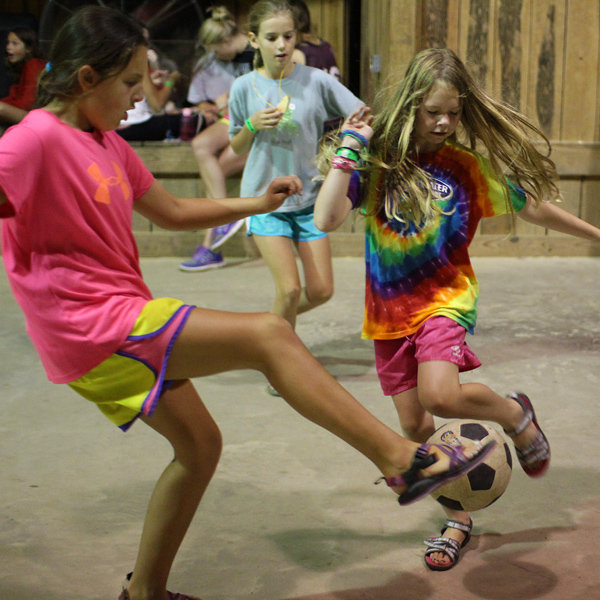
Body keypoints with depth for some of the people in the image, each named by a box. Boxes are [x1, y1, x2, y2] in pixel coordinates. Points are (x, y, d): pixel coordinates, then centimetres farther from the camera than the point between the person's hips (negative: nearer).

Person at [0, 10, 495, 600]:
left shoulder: (106, 143, 14)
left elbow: (170, 210, 23)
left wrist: (256, 204, 18)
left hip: (118, 325, 10)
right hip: (98, 330, -10)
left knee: (199, 445, 18)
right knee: (268, 335, -16)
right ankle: (402, 458, -14)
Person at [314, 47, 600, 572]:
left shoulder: (469, 165, -7)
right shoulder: (377, 159, -7)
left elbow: (534, 209, 4)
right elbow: (326, 220, -18)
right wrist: (348, 149, -18)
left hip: (444, 297, -2)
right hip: (390, 309, 3)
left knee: (439, 395, -29)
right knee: (416, 426, 9)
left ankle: (515, 413, 5)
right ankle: (458, 519, 32)